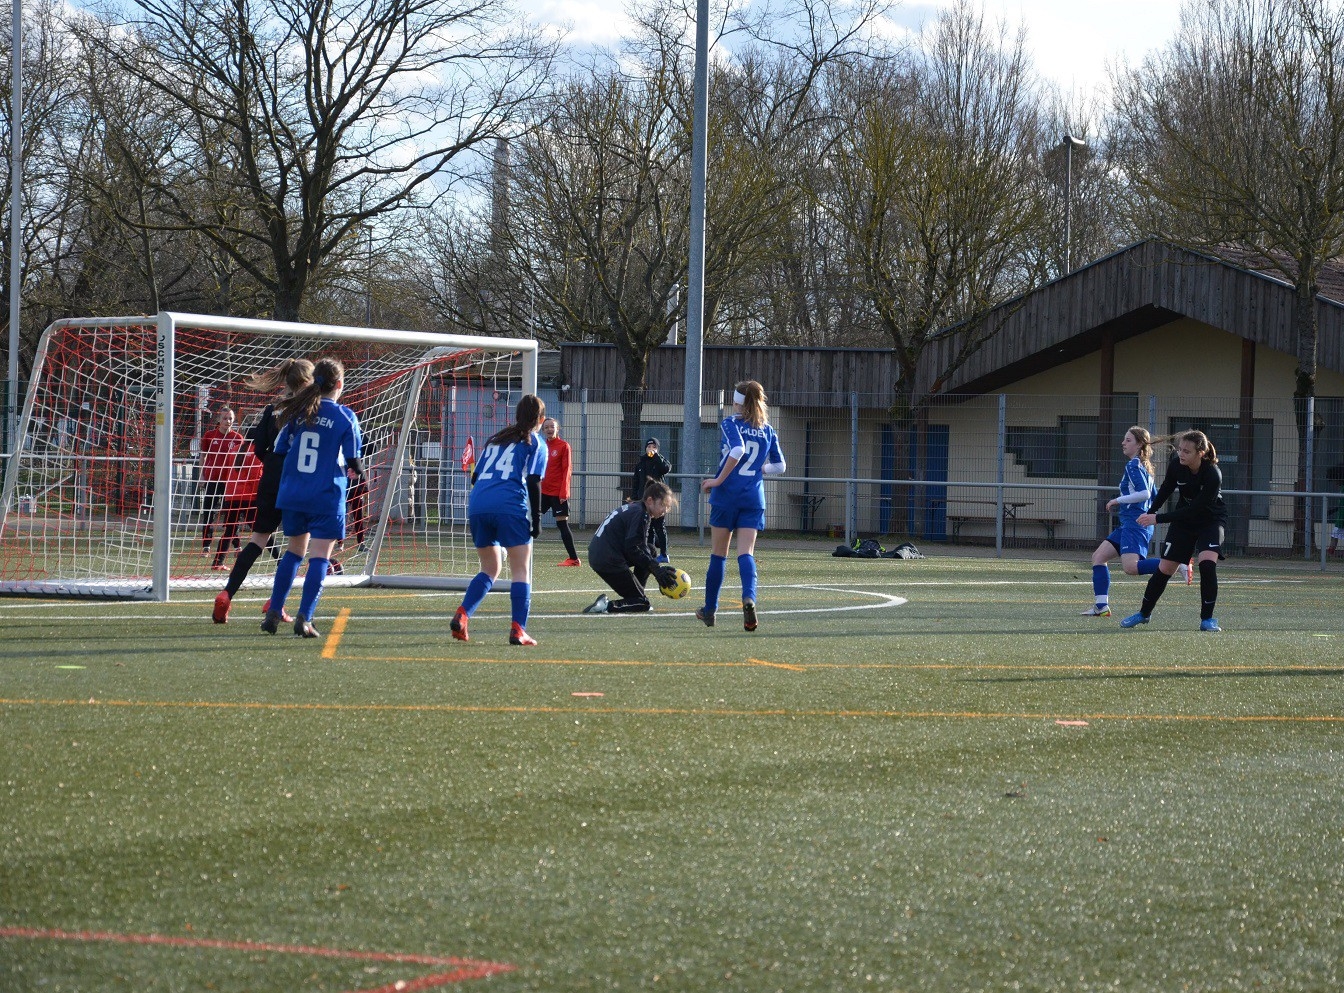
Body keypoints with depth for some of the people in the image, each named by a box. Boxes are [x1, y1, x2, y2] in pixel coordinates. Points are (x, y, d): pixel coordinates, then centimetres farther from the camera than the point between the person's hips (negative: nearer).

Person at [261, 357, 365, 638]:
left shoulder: (297, 412, 4)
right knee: (319, 556, -2)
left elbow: (279, 450, 8)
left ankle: (273, 613, 15)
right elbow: (353, 461, -6)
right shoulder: (344, 417, -7)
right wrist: (358, 470, 17)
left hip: (292, 496, 4)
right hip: (326, 498, -4)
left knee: (295, 550, 18)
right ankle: (303, 618, -12)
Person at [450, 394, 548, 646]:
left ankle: (461, 615, -1)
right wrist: (536, 519, 0)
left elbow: (476, 476, 22)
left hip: (477, 505, 5)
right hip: (510, 507, -5)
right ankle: (517, 629, -10)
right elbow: (533, 482, -1)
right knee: (521, 570, 1)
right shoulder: (535, 443, 10)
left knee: (490, 569, 16)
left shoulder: (496, 439, 26)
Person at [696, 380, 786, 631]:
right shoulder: (768, 431, 10)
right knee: (746, 552, -5)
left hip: (727, 495, -3)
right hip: (754, 497, 3)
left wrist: (718, 480, -17)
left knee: (718, 553, 8)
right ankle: (749, 599, -31)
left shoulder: (730, 424, -5)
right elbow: (779, 465, 15)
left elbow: (737, 450, -23)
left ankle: (710, 609, 17)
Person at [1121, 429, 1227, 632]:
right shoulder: (1176, 464, -17)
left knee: (1207, 562, -26)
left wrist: (1158, 519, -29)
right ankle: (1144, 613, 22)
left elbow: (1194, 510, -30)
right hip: (1183, 519, 4)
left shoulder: (1213, 475, -32)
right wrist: (1150, 513, 12)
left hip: (1211, 519, -4)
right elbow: (1166, 488, 5)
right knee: (1165, 568, 3)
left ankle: (1207, 619, -12)